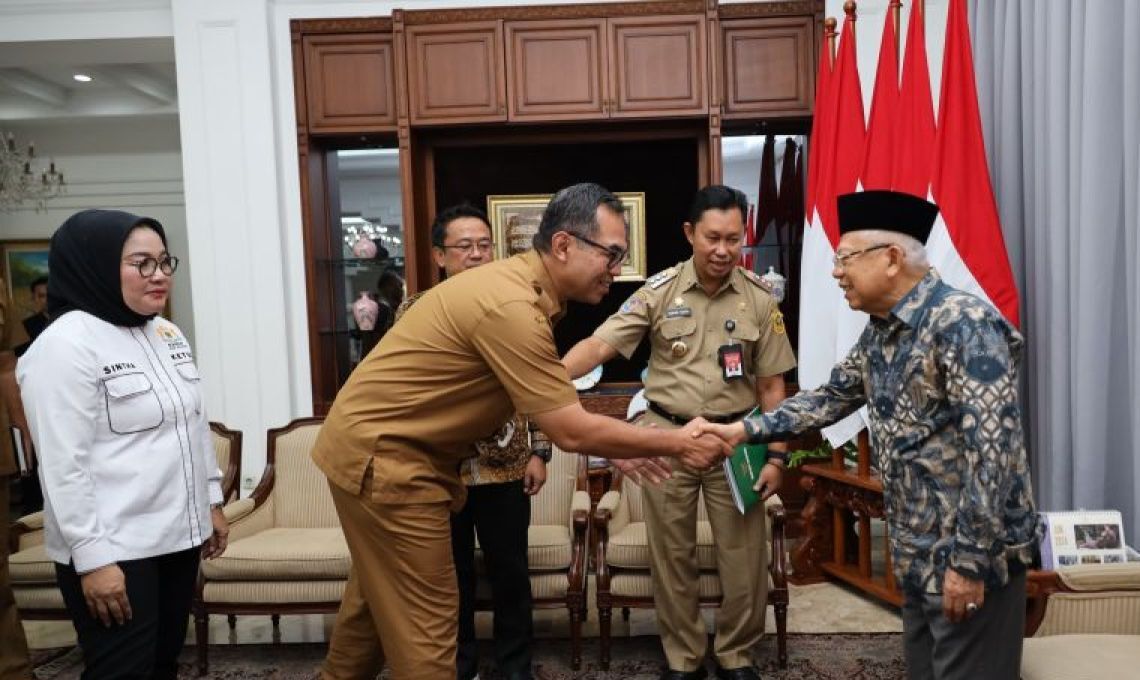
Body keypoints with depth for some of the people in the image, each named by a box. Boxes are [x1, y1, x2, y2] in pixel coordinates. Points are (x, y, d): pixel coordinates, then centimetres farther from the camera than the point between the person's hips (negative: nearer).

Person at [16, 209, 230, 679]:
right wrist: (92, 558, -19)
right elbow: (63, 466, -18)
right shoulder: (66, 344, -14)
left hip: (177, 536, 7)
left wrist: (211, 502, 16)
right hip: (114, 551, -7)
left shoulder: (168, 334, 9)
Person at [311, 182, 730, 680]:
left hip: (378, 446, 10)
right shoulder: (511, 305, -28)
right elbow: (572, 431, -25)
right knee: (425, 622, 0)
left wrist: (618, 447, 5)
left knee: (378, 598, 25)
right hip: (382, 456, -10)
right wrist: (678, 443, -16)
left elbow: (553, 407, 8)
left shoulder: (519, 285, 3)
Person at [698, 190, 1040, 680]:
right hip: (916, 551, 9)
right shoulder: (879, 331, 8)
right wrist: (748, 429, 8)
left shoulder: (962, 323, -20)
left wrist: (971, 559, -24)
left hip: (969, 553, -8)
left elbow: (993, 443, -25)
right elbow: (832, 397, 17)